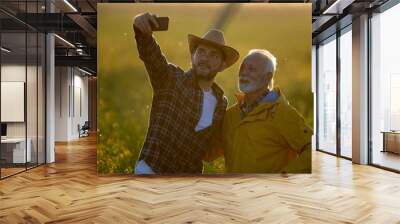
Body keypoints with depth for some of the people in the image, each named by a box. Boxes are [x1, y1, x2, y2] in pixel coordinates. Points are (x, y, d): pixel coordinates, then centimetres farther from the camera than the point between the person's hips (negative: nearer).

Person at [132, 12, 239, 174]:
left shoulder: (221, 102, 4)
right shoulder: (171, 79, -8)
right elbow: (152, 56, -28)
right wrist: (143, 32, -46)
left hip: (189, 173, 4)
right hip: (152, 169, -4)